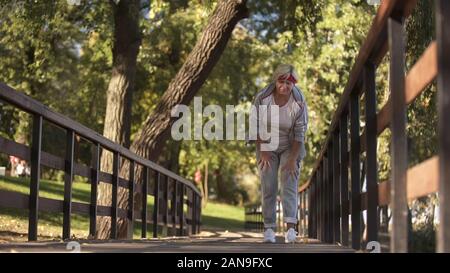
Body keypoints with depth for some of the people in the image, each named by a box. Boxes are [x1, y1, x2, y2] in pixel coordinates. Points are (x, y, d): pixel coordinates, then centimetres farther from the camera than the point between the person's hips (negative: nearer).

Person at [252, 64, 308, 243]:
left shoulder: (299, 104, -23)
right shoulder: (262, 97, -22)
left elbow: (300, 133, -19)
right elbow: (257, 126, -14)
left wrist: (293, 159, -23)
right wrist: (263, 152, -17)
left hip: (290, 147, -1)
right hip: (267, 147, 1)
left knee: (289, 184, -16)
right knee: (268, 187, -6)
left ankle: (290, 228, -25)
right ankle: (269, 229, 1)